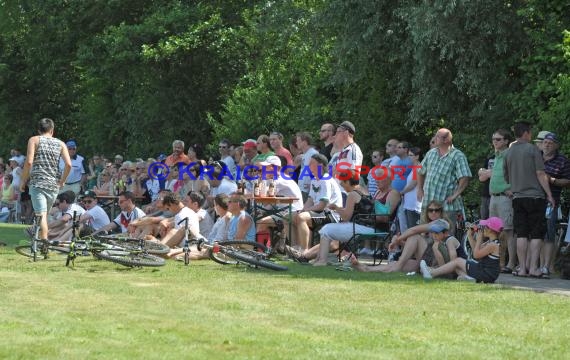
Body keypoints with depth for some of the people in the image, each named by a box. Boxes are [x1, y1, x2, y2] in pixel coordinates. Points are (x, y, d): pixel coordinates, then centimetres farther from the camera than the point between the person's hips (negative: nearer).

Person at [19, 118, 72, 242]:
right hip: (53, 184, 3)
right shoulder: (60, 144, 11)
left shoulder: (34, 140, 3)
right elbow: (68, 164, -1)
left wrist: (23, 181, 0)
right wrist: (62, 181, 12)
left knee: (41, 215, -11)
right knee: (45, 214, 18)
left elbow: (29, 162, -9)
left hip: (37, 182, -3)